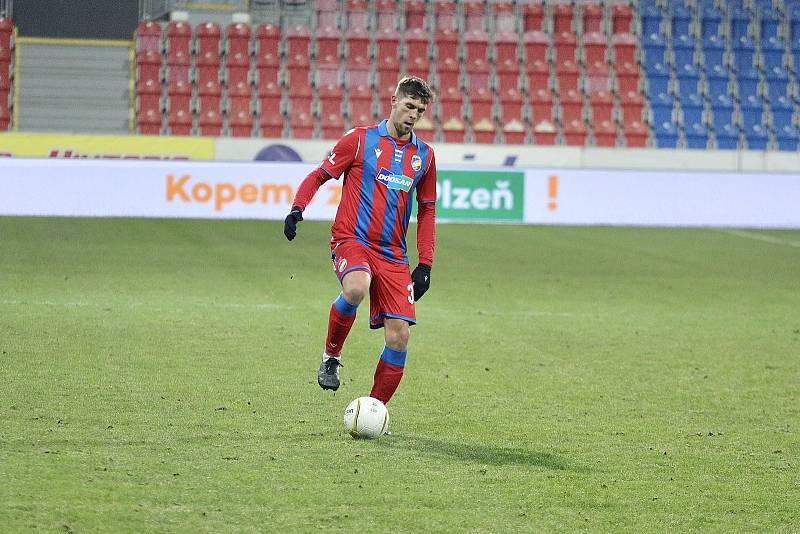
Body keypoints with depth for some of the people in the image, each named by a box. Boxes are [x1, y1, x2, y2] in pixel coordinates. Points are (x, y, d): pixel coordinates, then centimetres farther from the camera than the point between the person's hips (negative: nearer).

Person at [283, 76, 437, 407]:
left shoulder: (424, 155, 12)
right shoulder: (360, 139, 1)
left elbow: (427, 211, 20)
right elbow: (318, 176, 6)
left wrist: (425, 264, 12)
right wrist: (297, 208, -12)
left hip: (393, 255, 4)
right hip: (351, 239, -4)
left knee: (399, 336, -6)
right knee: (356, 289, -37)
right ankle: (331, 356, -11)